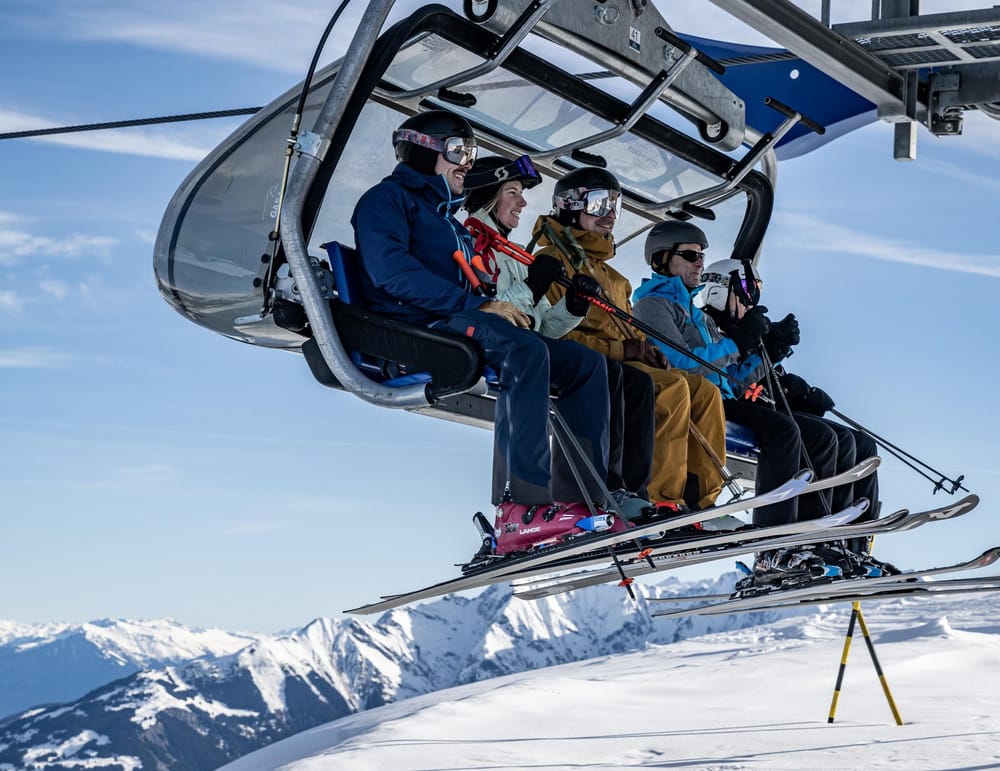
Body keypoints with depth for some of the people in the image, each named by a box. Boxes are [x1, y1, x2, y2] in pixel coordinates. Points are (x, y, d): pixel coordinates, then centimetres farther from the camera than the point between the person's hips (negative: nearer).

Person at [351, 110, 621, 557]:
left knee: (585, 364, -6)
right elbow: (391, 271, -13)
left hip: (458, 321, 9)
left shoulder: (452, 220, 34)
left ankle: (579, 503, -18)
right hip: (413, 328, -9)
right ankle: (524, 507, -46)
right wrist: (478, 306, -18)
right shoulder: (387, 199, 6)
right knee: (524, 349, -36)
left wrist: (505, 311, 2)